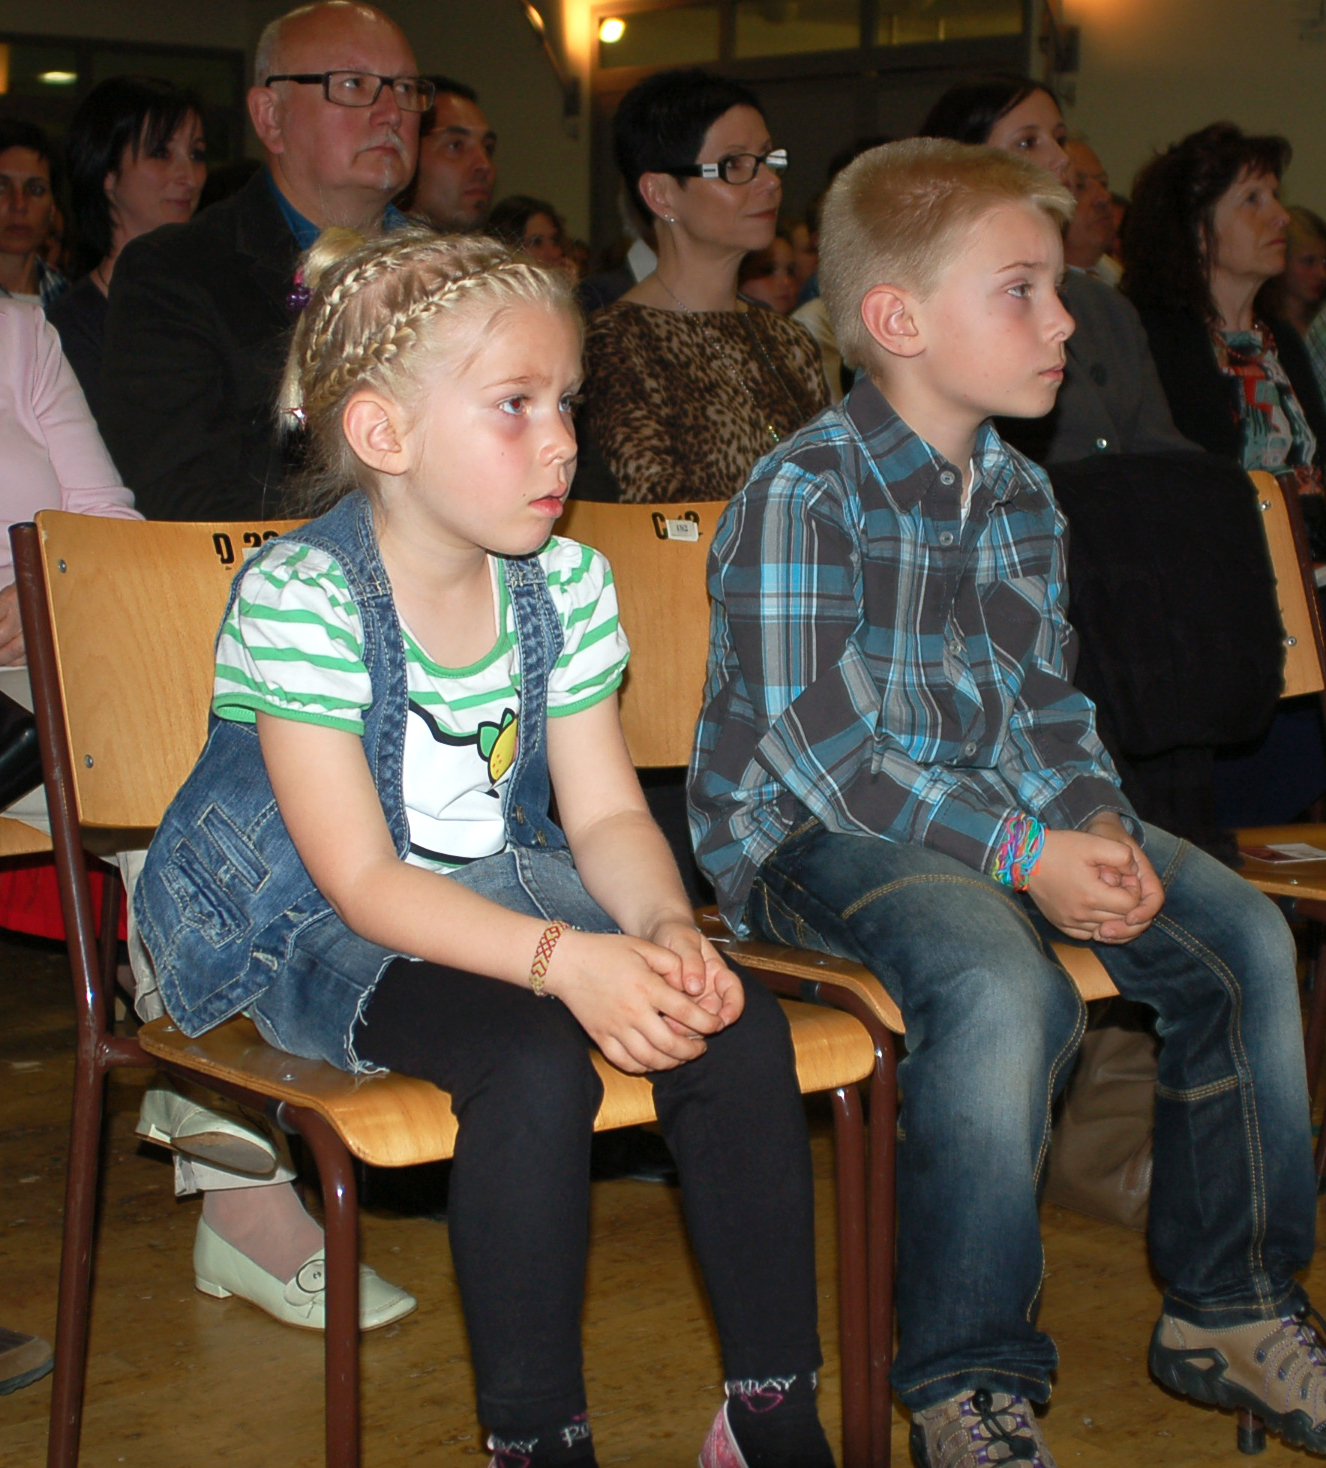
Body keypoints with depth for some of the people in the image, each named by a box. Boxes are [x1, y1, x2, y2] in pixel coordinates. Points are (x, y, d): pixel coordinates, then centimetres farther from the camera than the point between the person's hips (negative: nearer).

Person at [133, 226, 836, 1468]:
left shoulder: (567, 584, -1)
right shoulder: (301, 596, -20)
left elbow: (606, 813, 0)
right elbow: (360, 879, -23)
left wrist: (667, 932, -23)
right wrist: (567, 959, -35)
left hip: (509, 896, 6)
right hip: (317, 937, -6)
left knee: (741, 1029, -17)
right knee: (537, 1065, -33)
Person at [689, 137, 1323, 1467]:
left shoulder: (1021, 497, 10)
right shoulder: (802, 496, -15)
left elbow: (1045, 709, 11)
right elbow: (823, 753, -21)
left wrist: (1099, 824, -10)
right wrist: (1025, 855, -26)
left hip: (999, 812, 8)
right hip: (809, 840, -8)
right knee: (1005, 986, -35)